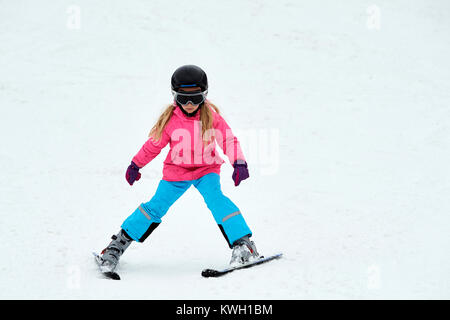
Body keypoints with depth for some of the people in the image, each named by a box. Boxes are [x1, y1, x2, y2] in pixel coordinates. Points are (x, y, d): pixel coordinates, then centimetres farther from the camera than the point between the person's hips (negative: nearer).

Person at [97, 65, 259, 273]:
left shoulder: (211, 116, -12)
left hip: (206, 170, -1)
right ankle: (120, 243, 14)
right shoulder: (170, 119, -10)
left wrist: (239, 163, -24)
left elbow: (228, 140, -9)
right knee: (156, 207, -2)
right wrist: (136, 165, 10)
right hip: (176, 171, 1)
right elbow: (154, 144, 2)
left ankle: (243, 245, -27)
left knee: (216, 199, -26)